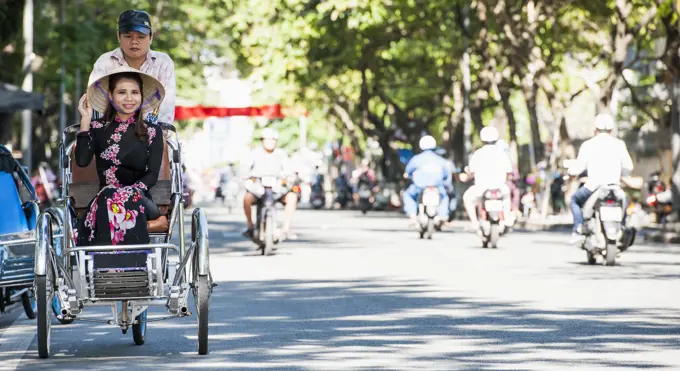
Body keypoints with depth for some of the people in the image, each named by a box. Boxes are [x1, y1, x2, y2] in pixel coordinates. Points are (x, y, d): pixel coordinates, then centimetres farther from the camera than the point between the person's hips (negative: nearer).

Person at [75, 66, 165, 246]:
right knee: (109, 195, -35)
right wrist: (85, 121, -3)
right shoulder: (98, 128, 12)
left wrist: (134, 191, -17)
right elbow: (82, 161, -4)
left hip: (139, 201, -1)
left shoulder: (151, 132, 11)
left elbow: (153, 174, 2)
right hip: (104, 200, 1)